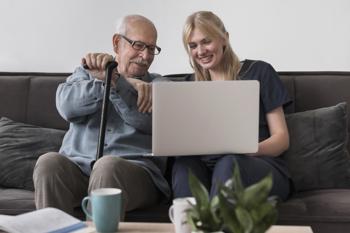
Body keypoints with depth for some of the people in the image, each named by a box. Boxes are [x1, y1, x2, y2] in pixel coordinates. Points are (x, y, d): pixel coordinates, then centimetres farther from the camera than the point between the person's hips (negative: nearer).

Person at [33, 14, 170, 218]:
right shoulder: (86, 73, 20)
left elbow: (146, 119, -8)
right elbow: (67, 106, -4)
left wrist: (114, 80, -20)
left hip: (136, 171, -1)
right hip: (78, 166, 2)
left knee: (108, 166, -34)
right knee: (49, 162, -29)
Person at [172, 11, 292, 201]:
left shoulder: (258, 72, 9)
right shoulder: (191, 84, 21)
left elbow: (282, 138, 4)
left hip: (262, 168, -3)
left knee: (229, 163, -37)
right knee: (185, 163, -30)